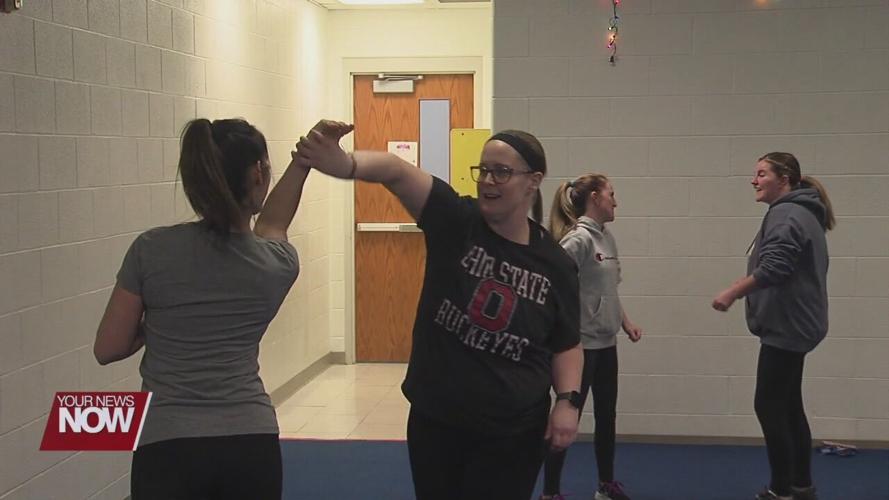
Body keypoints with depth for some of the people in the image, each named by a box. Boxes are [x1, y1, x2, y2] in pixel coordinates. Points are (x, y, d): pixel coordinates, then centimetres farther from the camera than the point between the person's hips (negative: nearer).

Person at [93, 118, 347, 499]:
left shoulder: (151, 249, -6)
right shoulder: (278, 263, 0)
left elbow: (108, 349, 1)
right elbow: (271, 223, 25)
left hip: (168, 448, -2)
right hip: (251, 445, 2)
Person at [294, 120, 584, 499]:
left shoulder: (555, 265, -4)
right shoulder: (457, 221, -9)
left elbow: (567, 345, 8)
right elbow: (397, 172, -27)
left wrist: (567, 400, -9)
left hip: (512, 431, 0)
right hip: (434, 419, 0)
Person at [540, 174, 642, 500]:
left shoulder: (606, 237, 10)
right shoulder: (578, 238, -16)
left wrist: (624, 321, 14)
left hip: (606, 343, 9)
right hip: (580, 344, -9)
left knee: (606, 415, 17)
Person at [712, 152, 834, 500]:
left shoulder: (787, 214, -15)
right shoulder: (797, 212, 17)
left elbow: (773, 268, -26)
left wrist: (732, 293, -20)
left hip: (786, 327, -11)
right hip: (790, 325, 11)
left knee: (768, 405, -5)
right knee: (788, 406, 14)